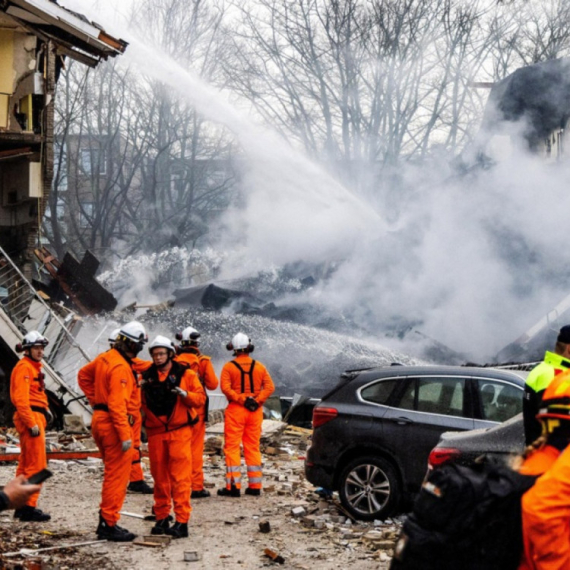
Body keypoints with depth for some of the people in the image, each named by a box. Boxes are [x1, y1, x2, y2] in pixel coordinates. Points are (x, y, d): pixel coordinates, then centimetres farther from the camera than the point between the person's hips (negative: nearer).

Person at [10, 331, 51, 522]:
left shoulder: (34, 367, 18)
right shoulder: (24, 368, -13)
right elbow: (21, 398, -21)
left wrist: (45, 410, 8)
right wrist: (32, 423, -24)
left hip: (36, 417, 11)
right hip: (31, 418, -11)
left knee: (26, 464, 15)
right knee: (37, 465, -10)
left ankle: (22, 506, 22)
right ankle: (29, 507, -8)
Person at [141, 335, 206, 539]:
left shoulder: (186, 374, 2)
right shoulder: (147, 377, 10)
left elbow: (201, 399, -2)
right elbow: (141, 403, 14)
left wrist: (184, 394, -18)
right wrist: (142, 389, -5)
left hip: (179, 432, -3)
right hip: (155, 432, 3)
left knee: (180, 477, -8)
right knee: (160, 477, 8)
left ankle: (182, 521, -8)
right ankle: (161, 518, 17)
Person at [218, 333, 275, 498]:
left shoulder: (229, 367, -4)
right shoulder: (259, 367, 6)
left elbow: (225, 388, -17)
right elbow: (270, 386, -3)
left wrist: (240, 399, -15)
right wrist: (257, 400, -10)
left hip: (235, 409, -3)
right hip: (255, 410, 4)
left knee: (232, 447, 0)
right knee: (253, 447, 10)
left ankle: (233, 485, -5)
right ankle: (255, 485, 11)